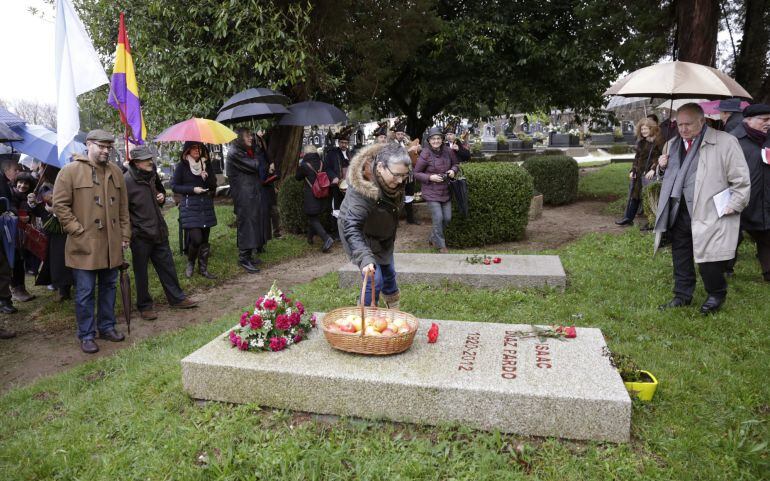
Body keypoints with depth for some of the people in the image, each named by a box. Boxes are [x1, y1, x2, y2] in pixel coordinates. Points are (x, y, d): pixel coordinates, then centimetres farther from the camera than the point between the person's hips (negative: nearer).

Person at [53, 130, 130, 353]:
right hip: (84, 245, -5)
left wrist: (125, 236, 9)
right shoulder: (70, 171, -5)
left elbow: (123, 207, 12)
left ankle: (107, 326, 29)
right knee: (85, 292, 2)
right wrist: (78, 231, -12)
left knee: (109, 287, 15)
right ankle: (86, 335, 13)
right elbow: (60, 204, -7)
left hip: (111, 244, 5)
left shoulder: (116, 172, 10)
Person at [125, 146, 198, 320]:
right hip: (140, 235, -7)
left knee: (167, 266, 15)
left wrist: (161, 197, 4)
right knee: (141, 272, 8)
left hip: (158, 231, 7)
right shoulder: (127, 180, -17)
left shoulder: (151, 175, 7)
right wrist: (129, 232, -19)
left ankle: (176, 298, 27)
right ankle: (144, 306, 22)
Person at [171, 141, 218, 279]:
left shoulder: (206, 165, 11)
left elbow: (213, 185, 10)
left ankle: (203, 268, 18)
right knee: (196, 238, -13)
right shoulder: (182, 166, -1)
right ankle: (190, 264, 13)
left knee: (205, 239, 7)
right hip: (189, 207, -4)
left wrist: (206, 177, -10)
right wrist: (193, 189, -13)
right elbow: (174, 186, -1)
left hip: (206, 206, 4)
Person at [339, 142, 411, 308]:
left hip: (383, 235, 7)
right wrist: (365, 258, -58)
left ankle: (394, 311, 41)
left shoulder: (392, 177, -19)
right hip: (362, 237, -7)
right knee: (375, 281, -14)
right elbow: (351, 227, -47)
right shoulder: (360, 192, -42)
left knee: (389, 274, 19)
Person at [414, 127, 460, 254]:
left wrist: (453, 170, -7)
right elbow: (416, 173, -8)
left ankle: (433, 238, 33)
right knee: (438, 218, -8)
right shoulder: (425, 155, -15)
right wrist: (430, 177, -20)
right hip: (431, 192, -5)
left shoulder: (448, 151, -2)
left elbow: (455, 164, 16)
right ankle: (440, 245, 13)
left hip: (445, 191, 5)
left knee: (447, 218, 9)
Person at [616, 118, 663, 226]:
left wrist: (653, 169, -20)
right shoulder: (641, 142, 14)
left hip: (649, 174, -7)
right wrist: (632, 170, 9)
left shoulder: (658, 141, -6)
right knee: (633, 194, 8)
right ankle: (628, 218, 14)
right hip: (639, 173, 7)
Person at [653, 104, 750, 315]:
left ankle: (716, 295, 23)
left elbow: (741, 179, -5)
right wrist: (663, 167, 7)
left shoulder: (725, 142, -6)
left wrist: (733, 205, -10)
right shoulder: (673, 144, 13)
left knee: (708, 259, -1)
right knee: (680, 257, 14)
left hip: (709, 215, -6)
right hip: (678, 213, 6)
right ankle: (682, 295, 28)